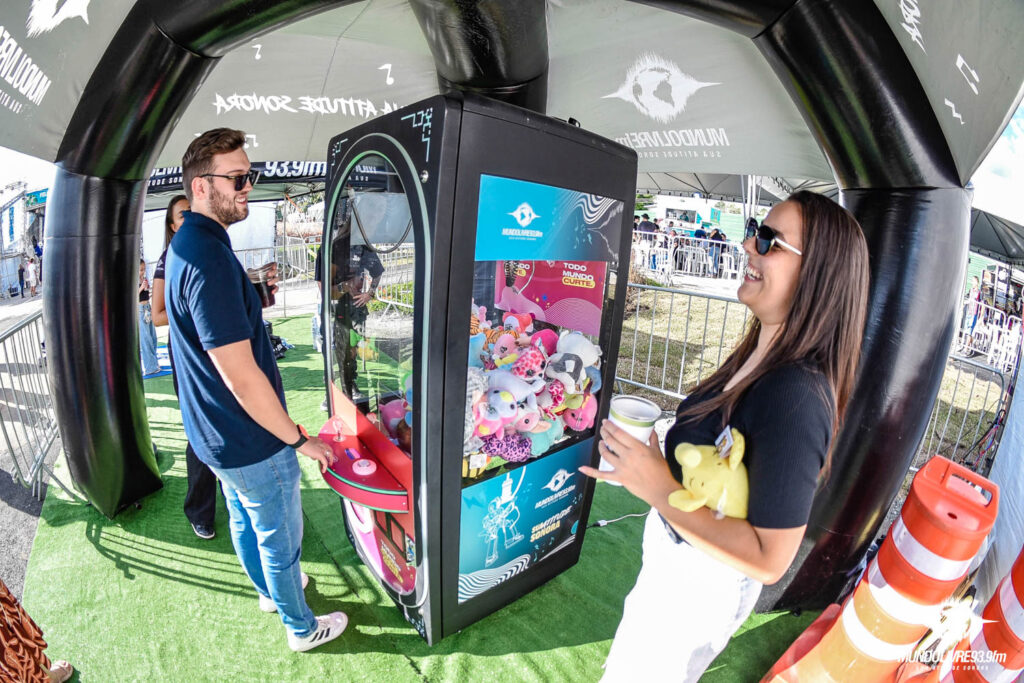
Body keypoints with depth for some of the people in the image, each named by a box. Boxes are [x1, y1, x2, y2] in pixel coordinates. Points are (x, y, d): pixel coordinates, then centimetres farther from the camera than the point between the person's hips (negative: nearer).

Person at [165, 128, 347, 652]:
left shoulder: (185, 245, 5)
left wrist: (254, 295, 5)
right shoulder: (210, 258, -29)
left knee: (245, 520, 28)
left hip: (215, 432, 10)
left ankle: (269, 590, 54)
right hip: (251, 441, -10)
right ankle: (301, 628, 37)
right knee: (279, 535, 12)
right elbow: (241, 377, -29)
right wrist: (300, 439, -20)